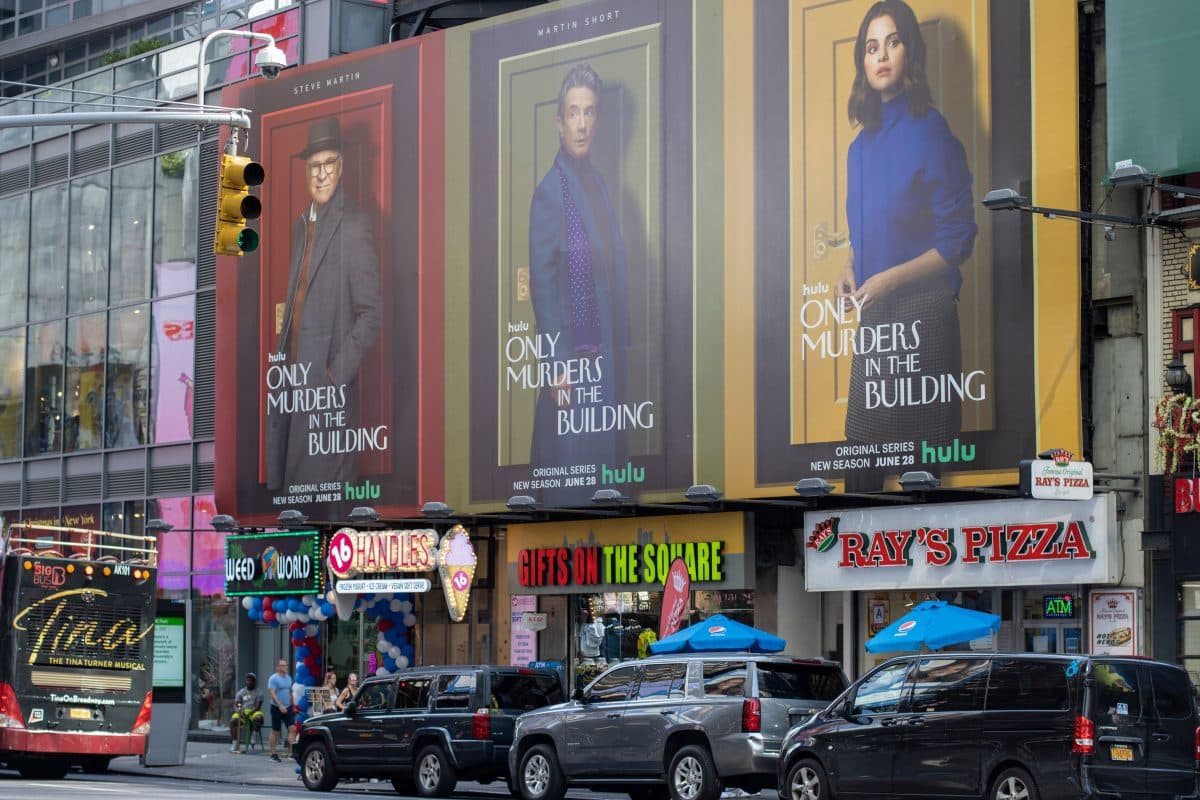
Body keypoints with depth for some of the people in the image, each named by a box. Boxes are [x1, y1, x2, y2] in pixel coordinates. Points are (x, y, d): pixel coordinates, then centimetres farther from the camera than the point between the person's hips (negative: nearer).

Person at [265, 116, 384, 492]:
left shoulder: (354, 225, -11)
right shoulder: (302, 225, 16)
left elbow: (371, 313, -13)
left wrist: (337, 374, -15)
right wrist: (283, 361, 13)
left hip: (327, 390, -8)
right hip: (293, 383, 8)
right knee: (282, 478, 10)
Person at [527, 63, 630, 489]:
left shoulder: (598, 183, 10)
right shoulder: (549, 192, -13)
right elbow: (541, 284, -15)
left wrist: (622, 341, 12)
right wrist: (558, 365, -17)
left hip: (606, 354, 8)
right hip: (572, 357, -8)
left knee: (603, 455, 12)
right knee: (571, 458, -3)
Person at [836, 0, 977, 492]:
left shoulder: (929, 132, -10)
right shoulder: (862, 146, 12)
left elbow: (957, 240, -11)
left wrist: (889, 279, -18)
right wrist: (850, 271, 3)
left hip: (920, 313, -7)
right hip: (873, 317, 7)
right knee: (863, 448, 7)